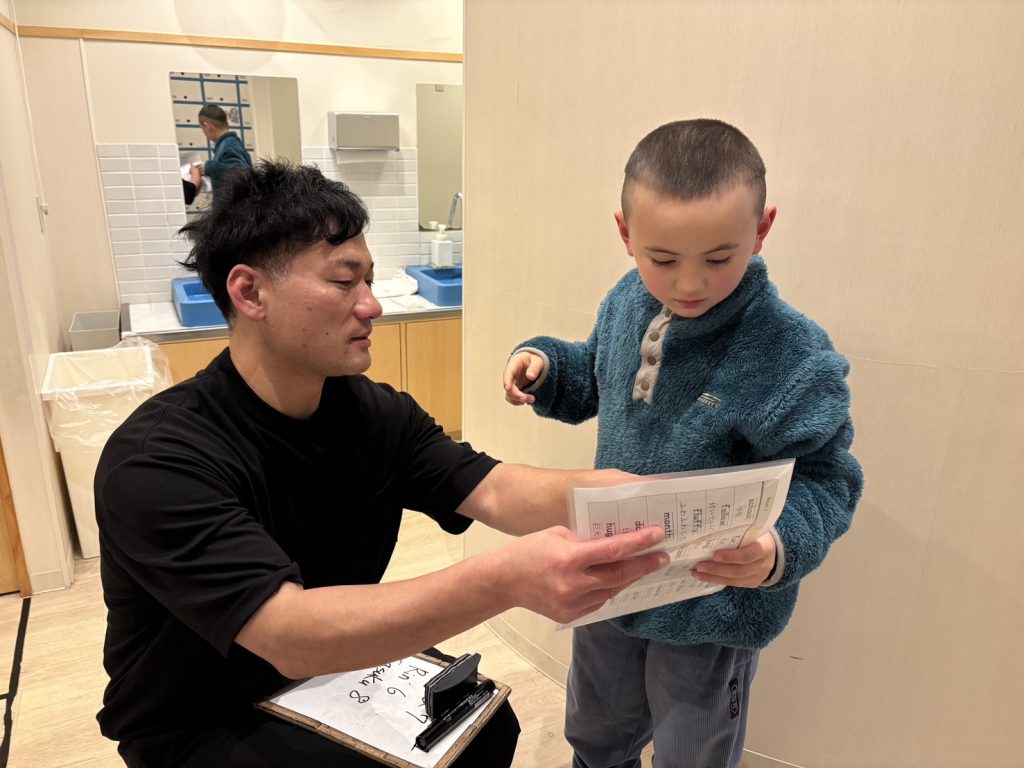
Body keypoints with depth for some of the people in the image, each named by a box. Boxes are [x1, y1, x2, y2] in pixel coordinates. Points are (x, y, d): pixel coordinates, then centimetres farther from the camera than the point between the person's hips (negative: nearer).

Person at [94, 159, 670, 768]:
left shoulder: (376, 413, -9)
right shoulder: (160, 459, -29)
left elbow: (500, 494, -21)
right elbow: (291, 636, -38)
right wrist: (505, 580, -52)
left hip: (331, 677, 5)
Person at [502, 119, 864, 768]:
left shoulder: (795, 356, -27)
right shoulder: (627, 302, -9)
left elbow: (823, 481, -21)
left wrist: (780, 548, -40)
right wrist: (545, 364, -9)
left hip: (713, 612, -5)